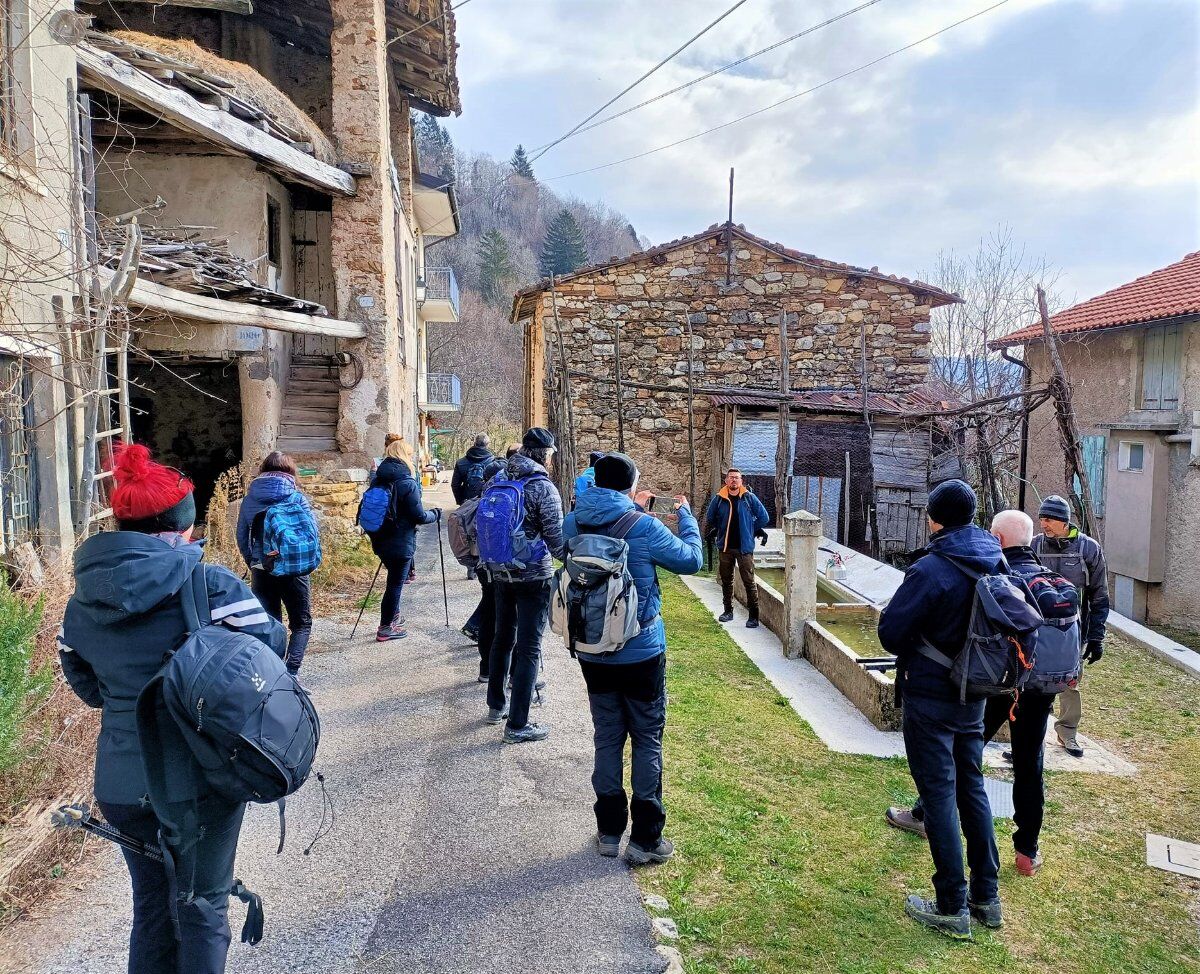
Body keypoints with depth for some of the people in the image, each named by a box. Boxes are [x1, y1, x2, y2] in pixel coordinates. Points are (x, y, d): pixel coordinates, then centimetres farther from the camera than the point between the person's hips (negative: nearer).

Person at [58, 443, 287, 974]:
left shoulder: (83, 598, 2)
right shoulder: (208, 585, -16)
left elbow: (89, 687, 10)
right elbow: (272, 644, -12)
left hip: (120, 784, 5)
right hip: (198, 780, -5)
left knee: (151, 907, 22)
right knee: (202, 908, 13)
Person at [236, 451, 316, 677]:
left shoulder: (249, 499, 2)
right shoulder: (297, 498, -6)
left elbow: (242, 537, 4)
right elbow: (312, 532, -8)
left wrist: (253, 563, 15)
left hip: (261, 571, 3)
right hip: (293, 569, -2)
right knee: (301, 623, 10)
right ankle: (291, 672, -6)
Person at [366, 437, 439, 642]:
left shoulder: (377, 479, 4)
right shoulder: (407, 483, -17)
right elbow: (419, 516, -15)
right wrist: (435, 514, 4)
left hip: (380, 541, 7)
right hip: (401, 544, -7)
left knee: (395, 578, 23)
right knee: (396, 583, 4)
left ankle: (393, 617, 33)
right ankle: (385, 628, 10)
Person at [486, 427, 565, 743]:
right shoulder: (543, 488, -16)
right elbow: (557, 542, -14)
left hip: (501, 574, 7)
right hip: (534, 578, -7)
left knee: (502, 639, 21)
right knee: (529, 649, 0)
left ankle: (496, 705, 35)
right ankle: (517, 725, 3)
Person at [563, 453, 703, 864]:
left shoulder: (573, 524, -4)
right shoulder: (645, 527, -17)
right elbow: (692, 560, -3)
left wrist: (633, 509, 23)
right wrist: (687, 517, 12)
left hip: (593, 654, 4)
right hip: (641, 654, -4)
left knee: (607, 738, 16)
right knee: (647, 741, 9)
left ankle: (608, 831, 26)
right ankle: (645, 840, 15)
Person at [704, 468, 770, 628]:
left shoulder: (749, 498, -4)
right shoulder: (719, 499, 0)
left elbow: (764, 518, 2)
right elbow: (709, 519, 15)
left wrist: (751, 531, 6)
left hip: (744, 547, -3)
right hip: (725, 547, 3)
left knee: (749, 582, -4)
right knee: (726, 580, 13)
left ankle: (754, 616, 1)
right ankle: (728, 611, 27)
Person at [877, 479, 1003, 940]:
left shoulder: (931, 570, -23)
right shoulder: (995, 563, -1)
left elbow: (890, 632, -17)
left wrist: (911, 655, 2)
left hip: (930, 698, -7)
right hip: (973, 697, 7)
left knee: (939, 794, 3)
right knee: (972, 789, 18)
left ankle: (952, 908, 11)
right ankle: (987, 896, 27)